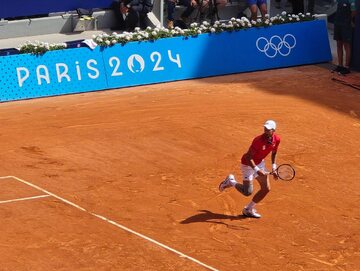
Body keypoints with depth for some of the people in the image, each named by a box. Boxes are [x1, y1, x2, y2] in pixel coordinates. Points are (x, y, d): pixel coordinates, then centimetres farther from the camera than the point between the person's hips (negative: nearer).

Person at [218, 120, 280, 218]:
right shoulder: (258, 140, -33)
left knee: (266, 189, 2)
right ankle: (230, 181, 20)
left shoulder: (276, 139, -11)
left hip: (260, 163, 7)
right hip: (248, 164, -7)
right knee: (247, 192, -8)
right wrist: (257, 170, -37)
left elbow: (273, 153, 9)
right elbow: (248, 157, -29)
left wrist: (274, 168, 1)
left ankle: (249, 209, 18)